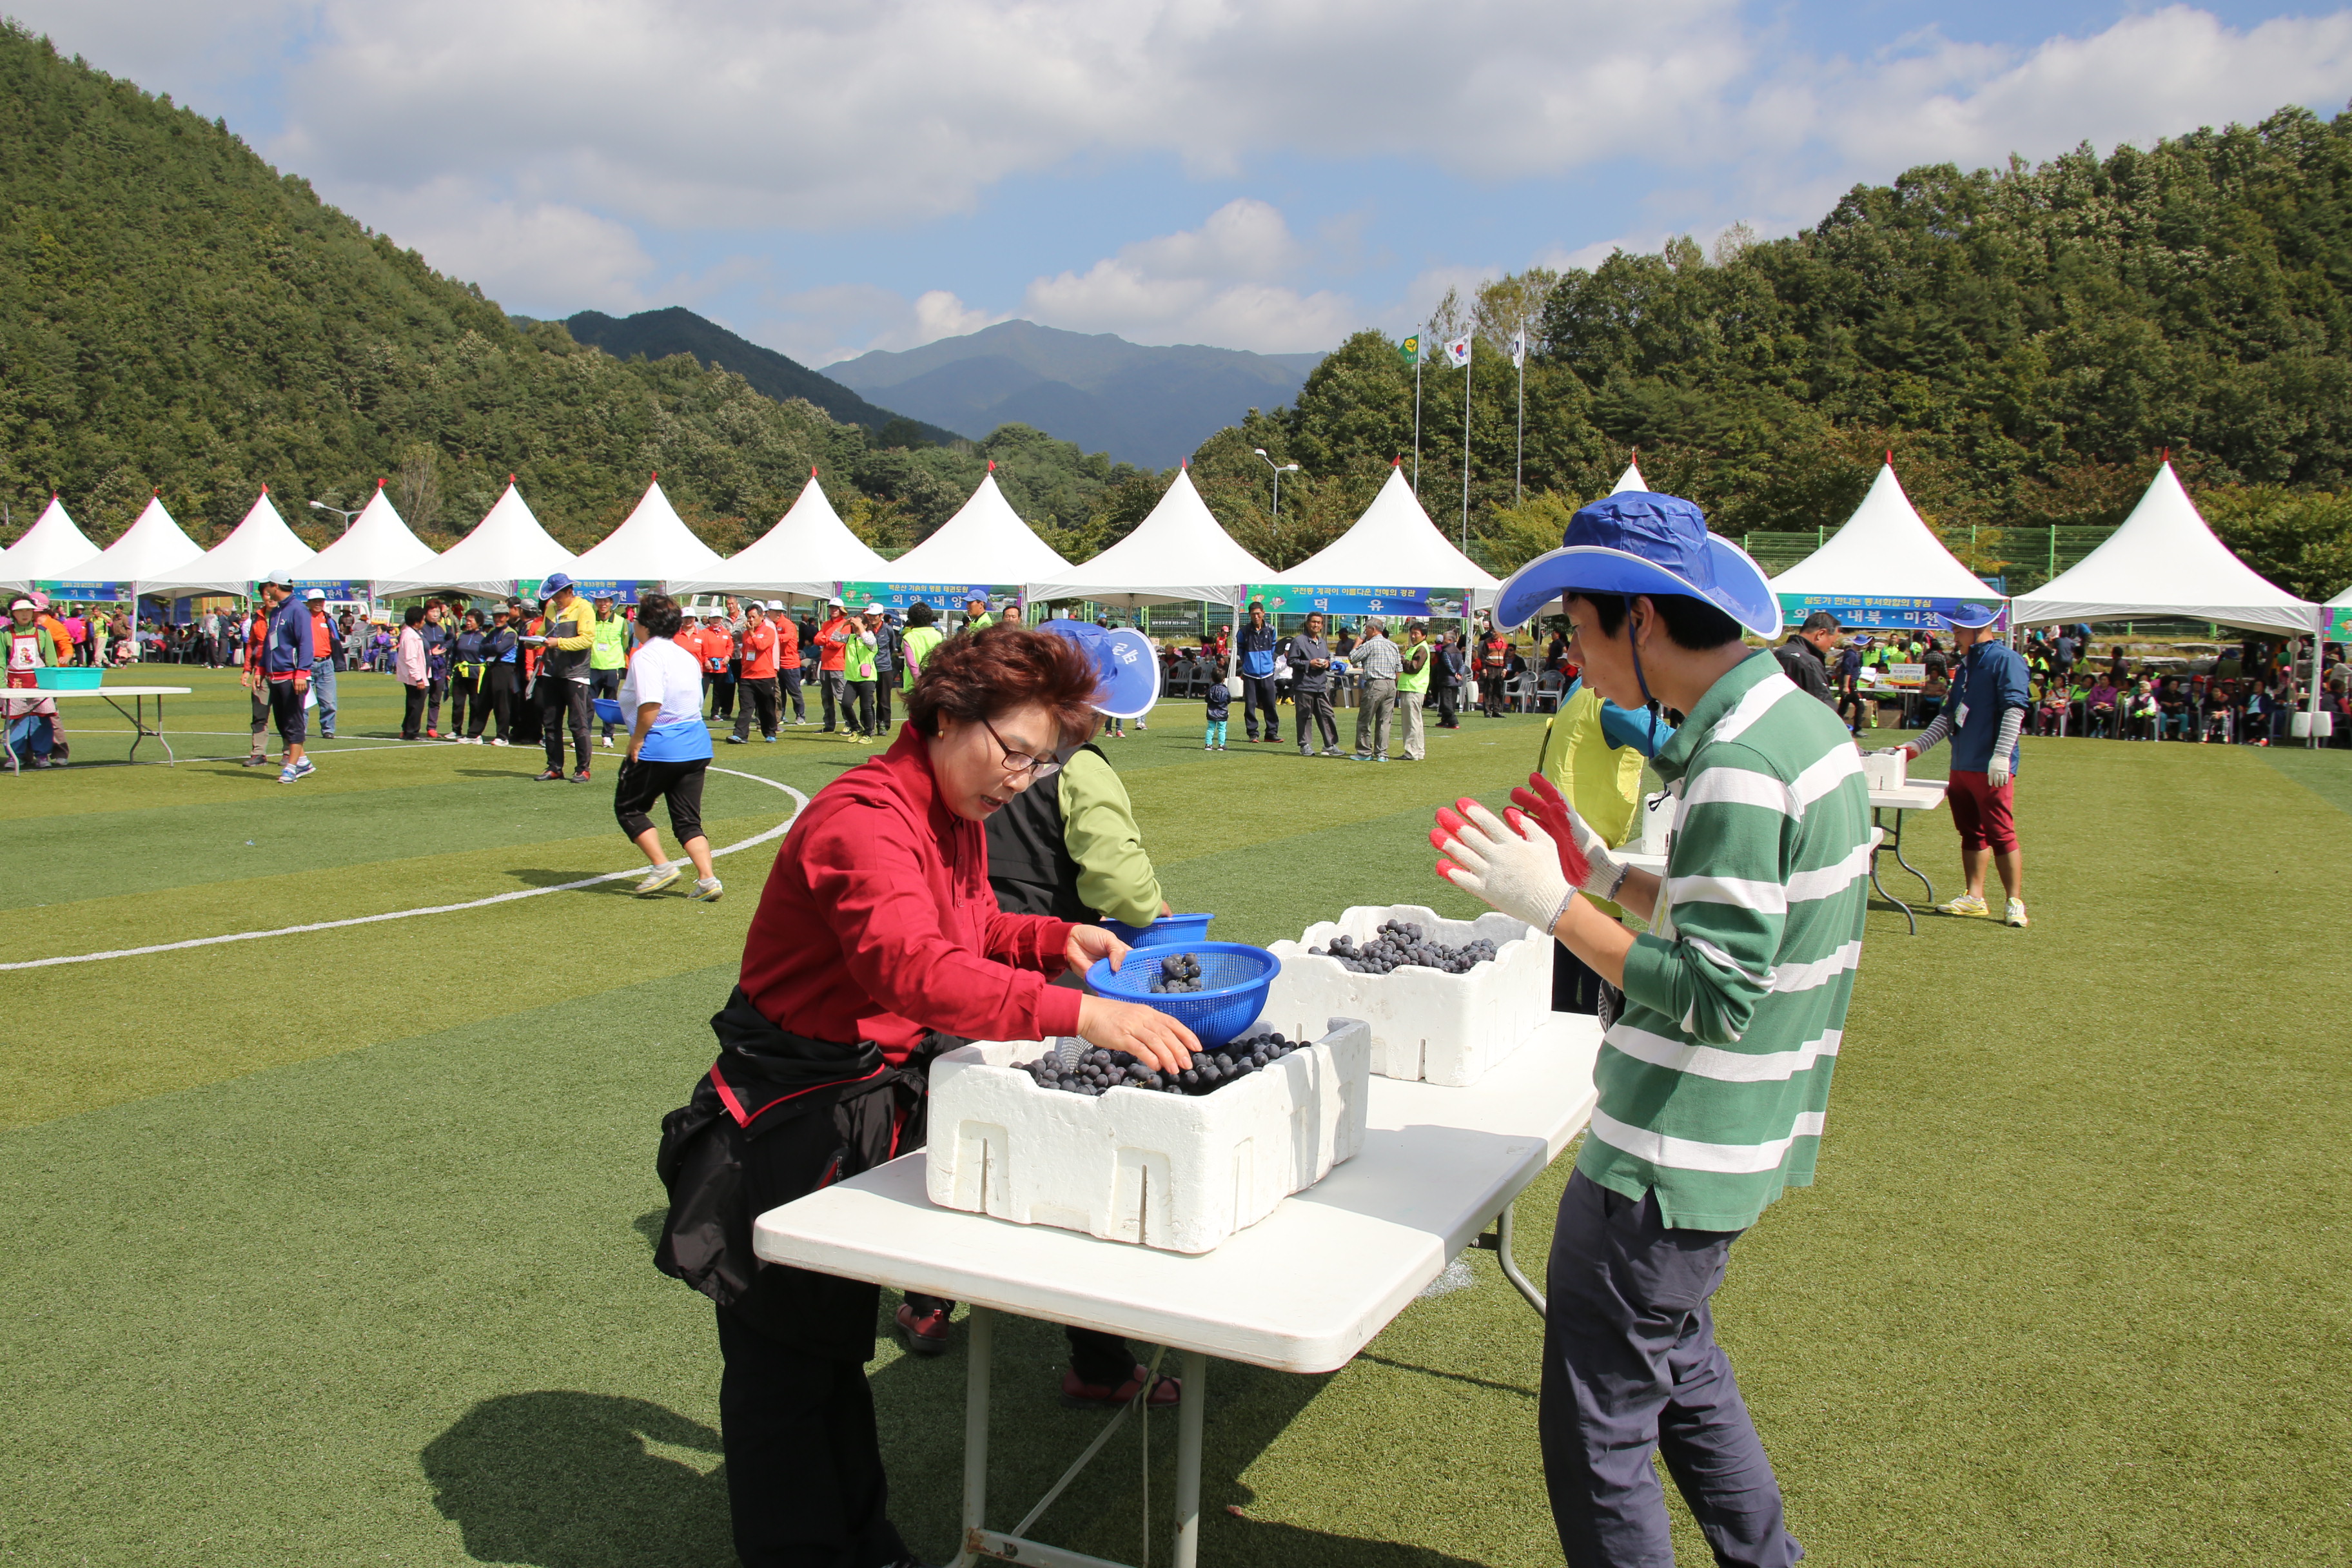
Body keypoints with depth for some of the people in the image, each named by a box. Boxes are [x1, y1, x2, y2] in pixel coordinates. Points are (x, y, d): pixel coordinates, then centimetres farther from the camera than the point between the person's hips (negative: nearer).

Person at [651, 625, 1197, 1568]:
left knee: (838, 1344, 23)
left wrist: (1055, 939, -1)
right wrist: (1078, 1015, -53)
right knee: (786, 1364, 6)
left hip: (878, 1098, 10)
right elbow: (911, 966, -45)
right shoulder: (866, 817, -28)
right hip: (793, 1113, -9)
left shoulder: (957, 816, 3)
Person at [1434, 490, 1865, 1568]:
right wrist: (1604, 873, 8)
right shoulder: (1802, 722, 7)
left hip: (1665, 1162, -10)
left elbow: (1717, 999, -26)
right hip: (1740, 1142, 11)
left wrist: (1551, 907, -23)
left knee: (1595, 1431, 3)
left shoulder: (1738, 766, -24)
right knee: (1679, 1370, 27)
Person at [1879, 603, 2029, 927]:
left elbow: (2014, 709, -17)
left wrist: (2001, 755, -24)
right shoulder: (1966, 665, 19)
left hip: (1991, 769, -9)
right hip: (1962, 765, 9)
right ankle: (1974, 898, 16)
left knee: (2001, 833, -7)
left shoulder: (2004, 660, -7)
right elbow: (1949, 715, 22)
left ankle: (2015, 903, -2)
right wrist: (1915, 747, 16)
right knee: (1971, 833, 11)